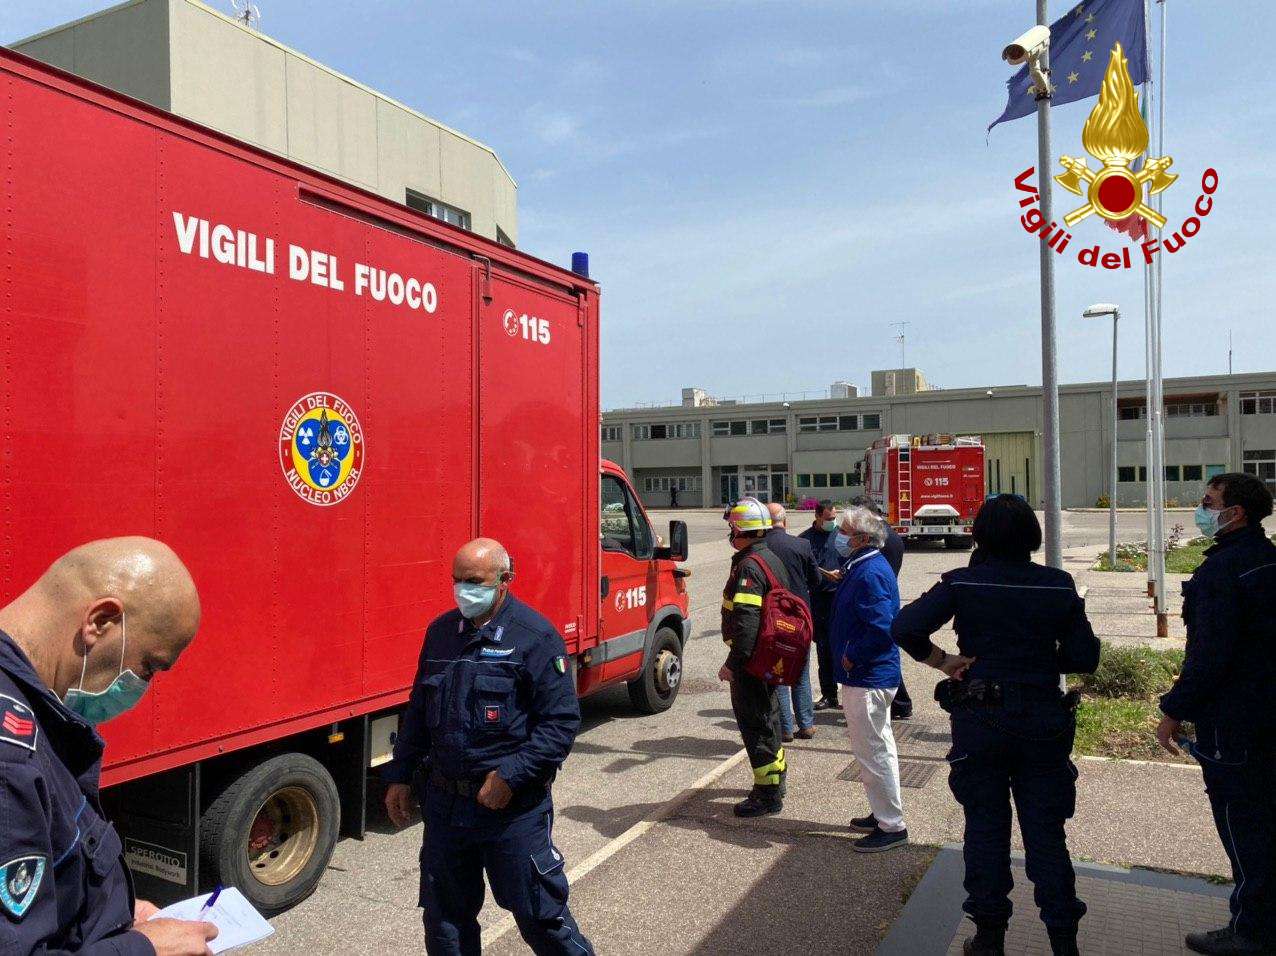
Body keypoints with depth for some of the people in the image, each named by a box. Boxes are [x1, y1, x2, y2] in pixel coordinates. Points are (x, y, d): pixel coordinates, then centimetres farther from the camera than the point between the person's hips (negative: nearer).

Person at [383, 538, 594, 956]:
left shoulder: (535, 637, -13)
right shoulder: (441, 631, 6)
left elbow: (562, 721, -15)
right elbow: (418, 712, 16)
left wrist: (510, 776, -20)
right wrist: (400, 776, 14)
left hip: (513, 807, -6)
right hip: (444, 803, 6)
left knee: (539, 914, 6)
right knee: (444, 919, 18)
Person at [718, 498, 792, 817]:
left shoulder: (749, 567, -21)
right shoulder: (771, 558, 11)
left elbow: (746, 622, -29)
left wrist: (733, 664, -25)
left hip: (752, 659, -10)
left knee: (754, 723, -2)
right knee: (767, 716, 22)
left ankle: (768, 796, 5)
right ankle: (776, 778, 37)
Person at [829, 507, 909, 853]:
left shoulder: (870, 574, -23)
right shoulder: (861, 567, 10)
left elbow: (881, 628, -31)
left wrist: (853, 656, -19)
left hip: (866, 678, -11)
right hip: (873, 675, 11)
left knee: (872, 751, -2)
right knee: (878, 747, 20)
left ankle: (891, 827, 9)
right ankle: (884, 814, 34)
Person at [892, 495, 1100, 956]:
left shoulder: (961, 583, -10)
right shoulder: (1058, 585, -4)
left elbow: (904, 627, -20)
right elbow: (1085, 657, -1)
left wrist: (941, 660, -7)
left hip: (980, 722, -1)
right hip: (1044, 723, 2)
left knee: (985, 827, 11)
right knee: (1045, 831, 12)